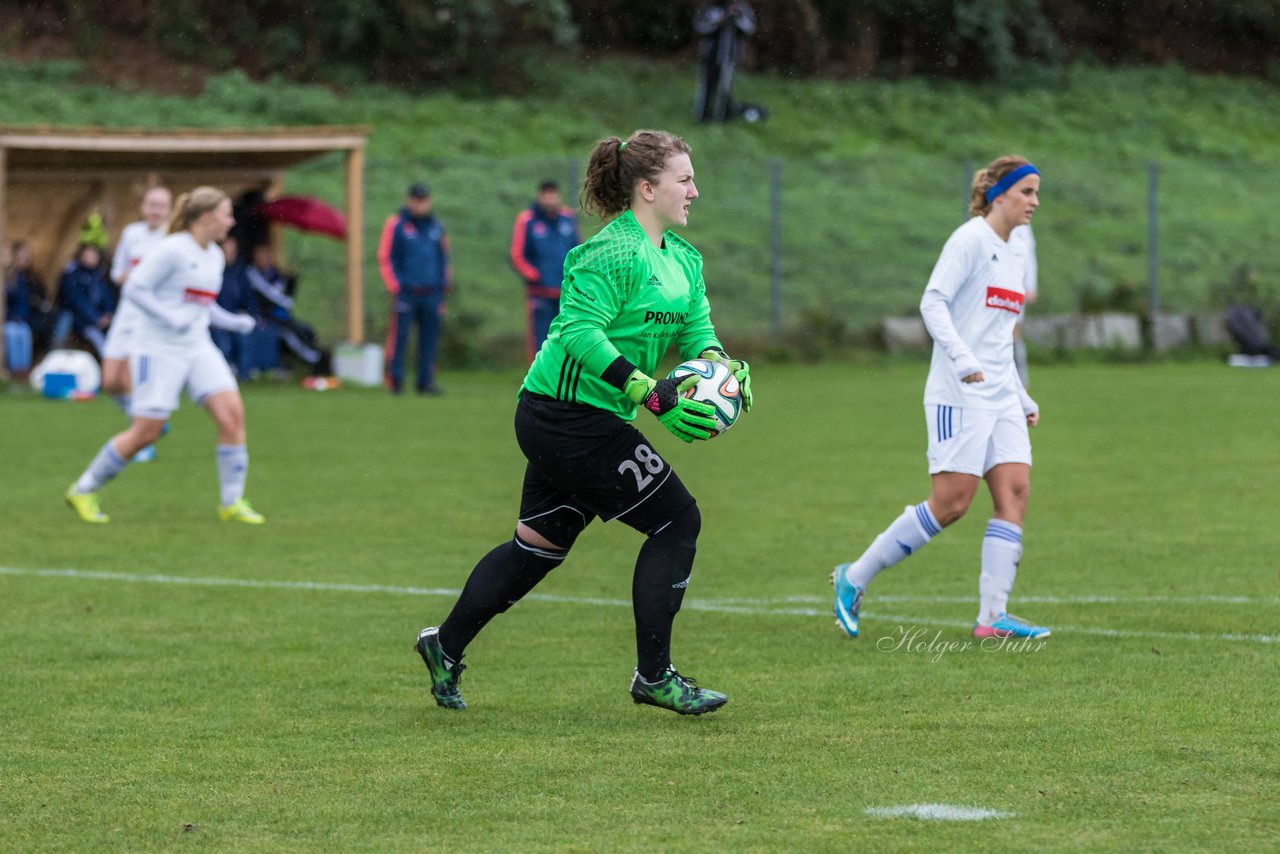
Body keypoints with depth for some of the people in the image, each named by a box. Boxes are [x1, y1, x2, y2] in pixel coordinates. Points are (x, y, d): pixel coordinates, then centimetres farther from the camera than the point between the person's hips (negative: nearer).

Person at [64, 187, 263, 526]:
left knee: (232, 412, -10)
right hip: (159, 348, -7)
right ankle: (84, 491, 12)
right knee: (146, 432, -7)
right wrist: (168, 317, -24)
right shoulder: (172, 250, -13)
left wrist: (234, 322, 8)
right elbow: (134, 289, -14)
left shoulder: (215, 256, 12)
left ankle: (232, 502, -2)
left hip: (198, 348, 7)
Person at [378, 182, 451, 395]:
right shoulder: (395, 225, 1)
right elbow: (385, 257, 0)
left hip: (431, 294, 4)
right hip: (406, 293, -4)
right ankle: (395, 380, -2)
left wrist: (445, 283, 13)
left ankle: (426, 381, 6)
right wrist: (395, 287, -6)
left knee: (429, 338, 2)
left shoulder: (436, 226, 14)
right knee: (399, 337, -8)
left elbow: (444, 257, 22)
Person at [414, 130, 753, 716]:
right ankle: (653, 676, -1)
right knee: (676, 520, -7)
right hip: (571, 418, -10)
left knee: (540, 544, 17)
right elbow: (581, 331, -25)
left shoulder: (684, 258, 13)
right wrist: (651, 393, -30)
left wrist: (721, 364, -8)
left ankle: (446, 646, 27)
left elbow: (696, 331, 15)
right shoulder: (613, 252, -18)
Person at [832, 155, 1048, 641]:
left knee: (1015, 491, -6)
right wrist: (963, 360, -29)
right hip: (958, 395, -8)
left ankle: (992, 616, -8)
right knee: (951, 502, -10)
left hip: (1000, 396, 8)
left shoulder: (1014, 256, 18)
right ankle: (855, 578, 3)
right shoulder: (970, 240, -7)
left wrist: (1024, 400, 22)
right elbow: (933, 302, -17)